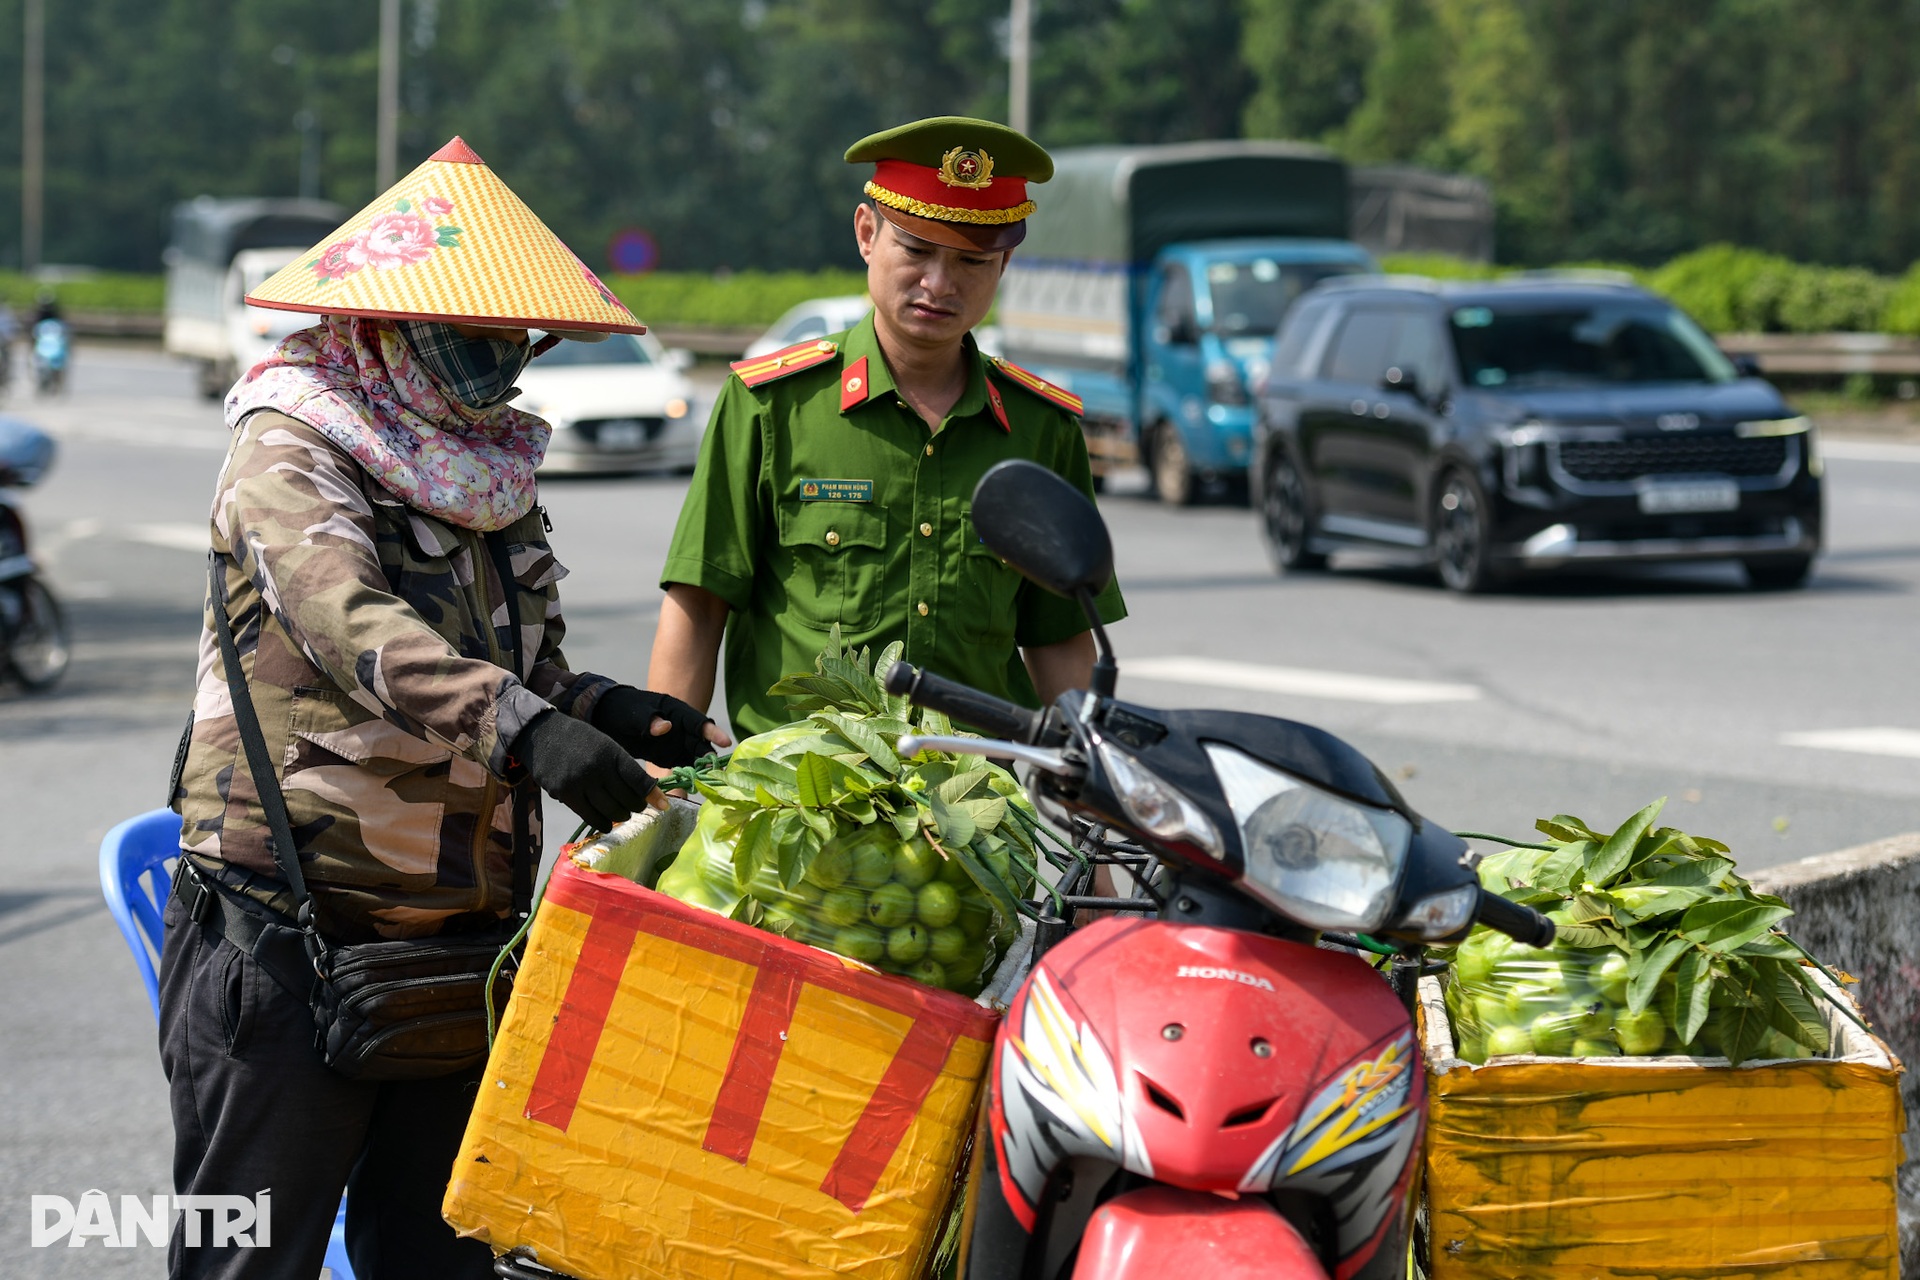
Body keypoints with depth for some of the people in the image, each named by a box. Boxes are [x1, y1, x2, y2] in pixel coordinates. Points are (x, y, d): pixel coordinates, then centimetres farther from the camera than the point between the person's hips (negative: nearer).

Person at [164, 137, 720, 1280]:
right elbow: (352, 627, -27)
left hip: (459, 931, 7)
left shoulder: (496, 473, 15)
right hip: (290, 932, -7)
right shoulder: (288, 453, -9)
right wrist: (524, 728, -41)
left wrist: (614, 714, -4)